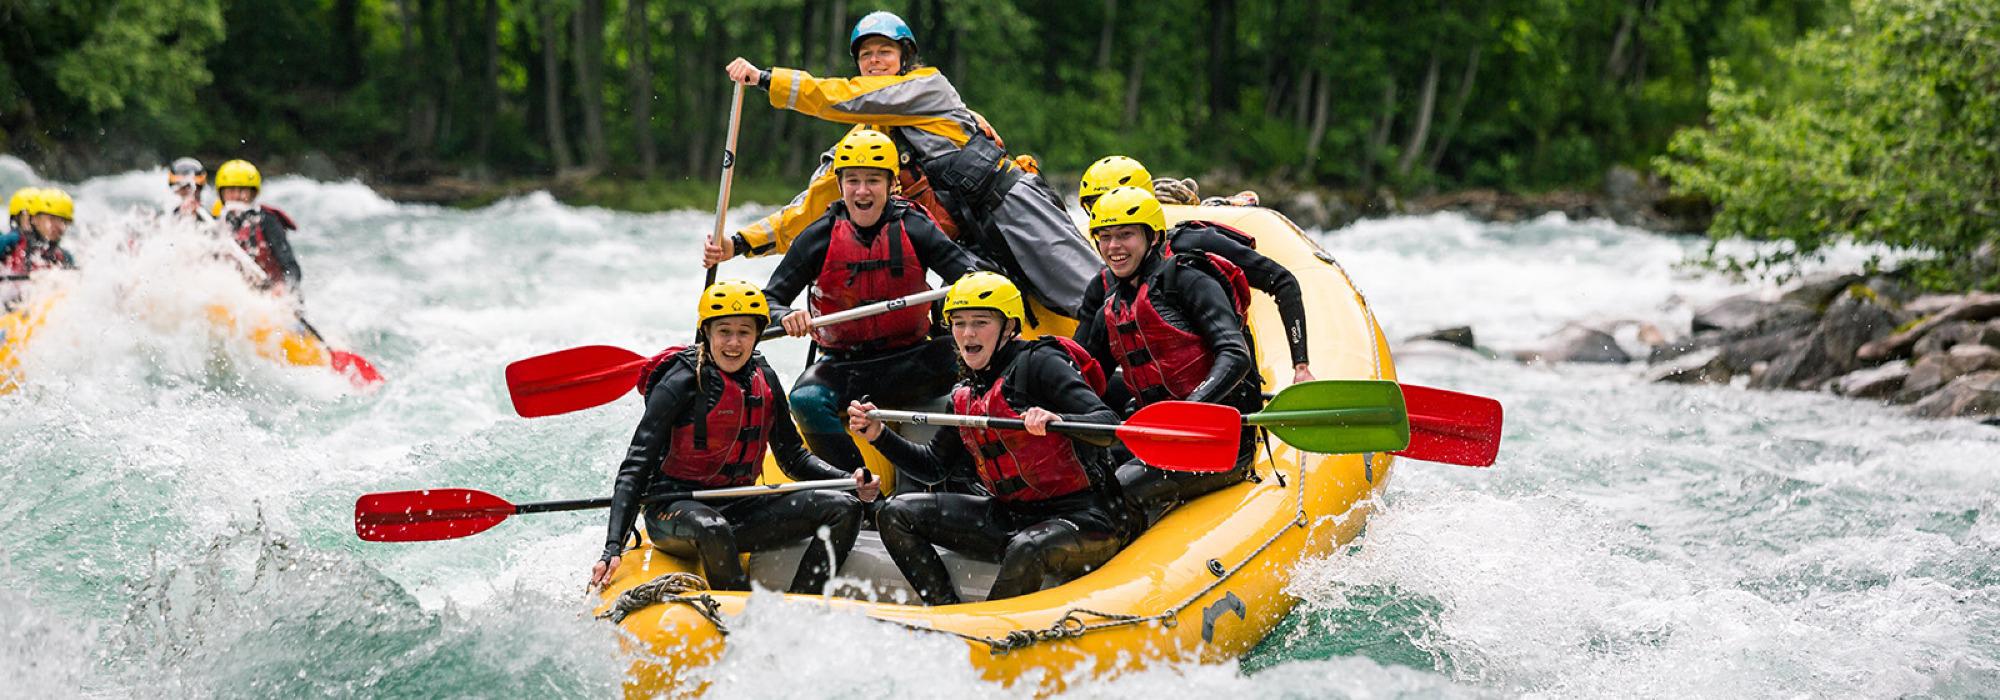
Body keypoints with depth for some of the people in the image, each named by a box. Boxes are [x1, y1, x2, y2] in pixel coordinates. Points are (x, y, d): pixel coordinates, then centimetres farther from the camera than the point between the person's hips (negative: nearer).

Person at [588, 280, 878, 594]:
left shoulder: (764, 380, 5)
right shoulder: (682, 383, -14)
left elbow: (792, 456, 15)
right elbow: (635, 469, -17)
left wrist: (850, 480, -3)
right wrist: (613, 548, -28)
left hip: (738, 511, 6)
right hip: (673, 511, -6)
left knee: (844, 509, -7)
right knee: (711, 527, -41)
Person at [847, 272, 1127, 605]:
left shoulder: (1037, 363, -9)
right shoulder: (965, 397, 14)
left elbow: (1109, 426, -19)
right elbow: (934, 463, 24)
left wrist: (1057, 421, -39)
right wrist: (879, 436, 9)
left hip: (1083, 519, -8)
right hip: (1012, 518, 8)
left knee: (1026, 549, -40)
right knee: (897, 513, 2)